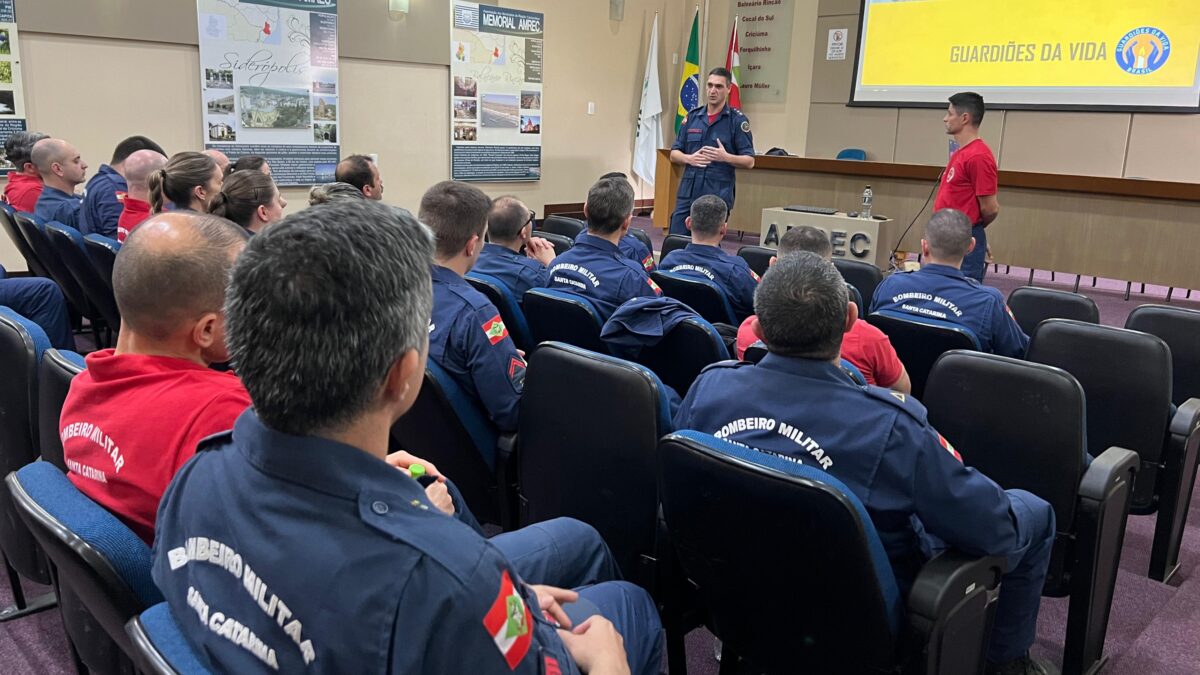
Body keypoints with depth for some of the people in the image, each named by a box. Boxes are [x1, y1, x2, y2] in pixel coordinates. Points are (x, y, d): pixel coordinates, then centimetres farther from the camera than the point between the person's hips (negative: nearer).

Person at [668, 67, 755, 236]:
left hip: (718, 196, -4)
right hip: (687, 193, 4)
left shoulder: (737, 120, 0)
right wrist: (689, 158, -8)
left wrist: (726, 157, -20)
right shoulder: (692, 116, 12)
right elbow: (674, 154, 14)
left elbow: (749, 161, -2)